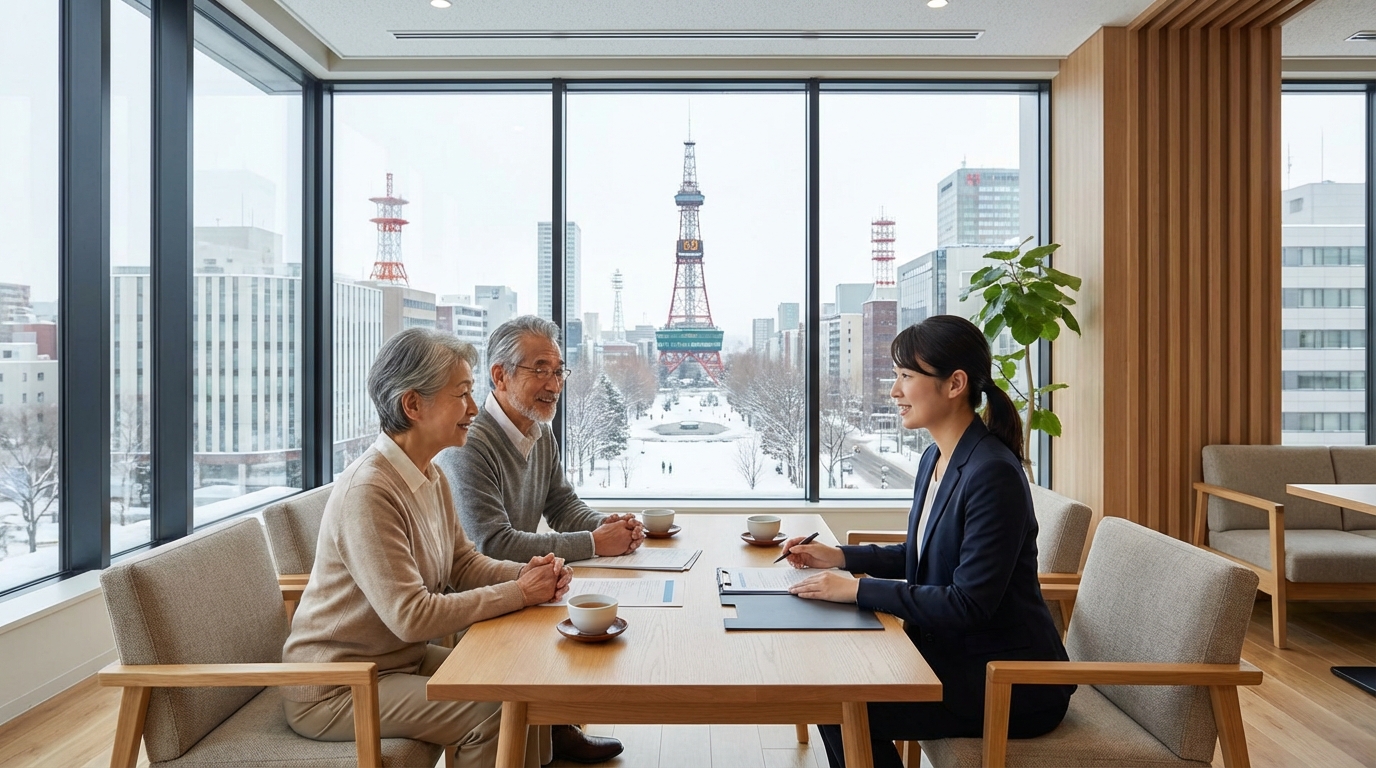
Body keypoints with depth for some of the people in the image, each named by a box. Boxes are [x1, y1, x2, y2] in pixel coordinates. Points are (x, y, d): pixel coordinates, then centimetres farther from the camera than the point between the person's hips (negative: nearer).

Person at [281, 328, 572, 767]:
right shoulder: (367, 491, -27)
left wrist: (526, 574, -12)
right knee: (495, 715, -19)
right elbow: (411, 616, -29)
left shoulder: (432, 479, 2)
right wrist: (519, 592, -24)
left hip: (403, 659, 8)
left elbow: (463, 563, 7)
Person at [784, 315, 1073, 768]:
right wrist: (840, 557, 5)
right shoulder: (936, 458, 4)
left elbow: (969, 604, -26)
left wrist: (858, 590, -24)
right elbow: (921, 556, 17)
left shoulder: (993, 475, -25)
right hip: (955, 654, 8)